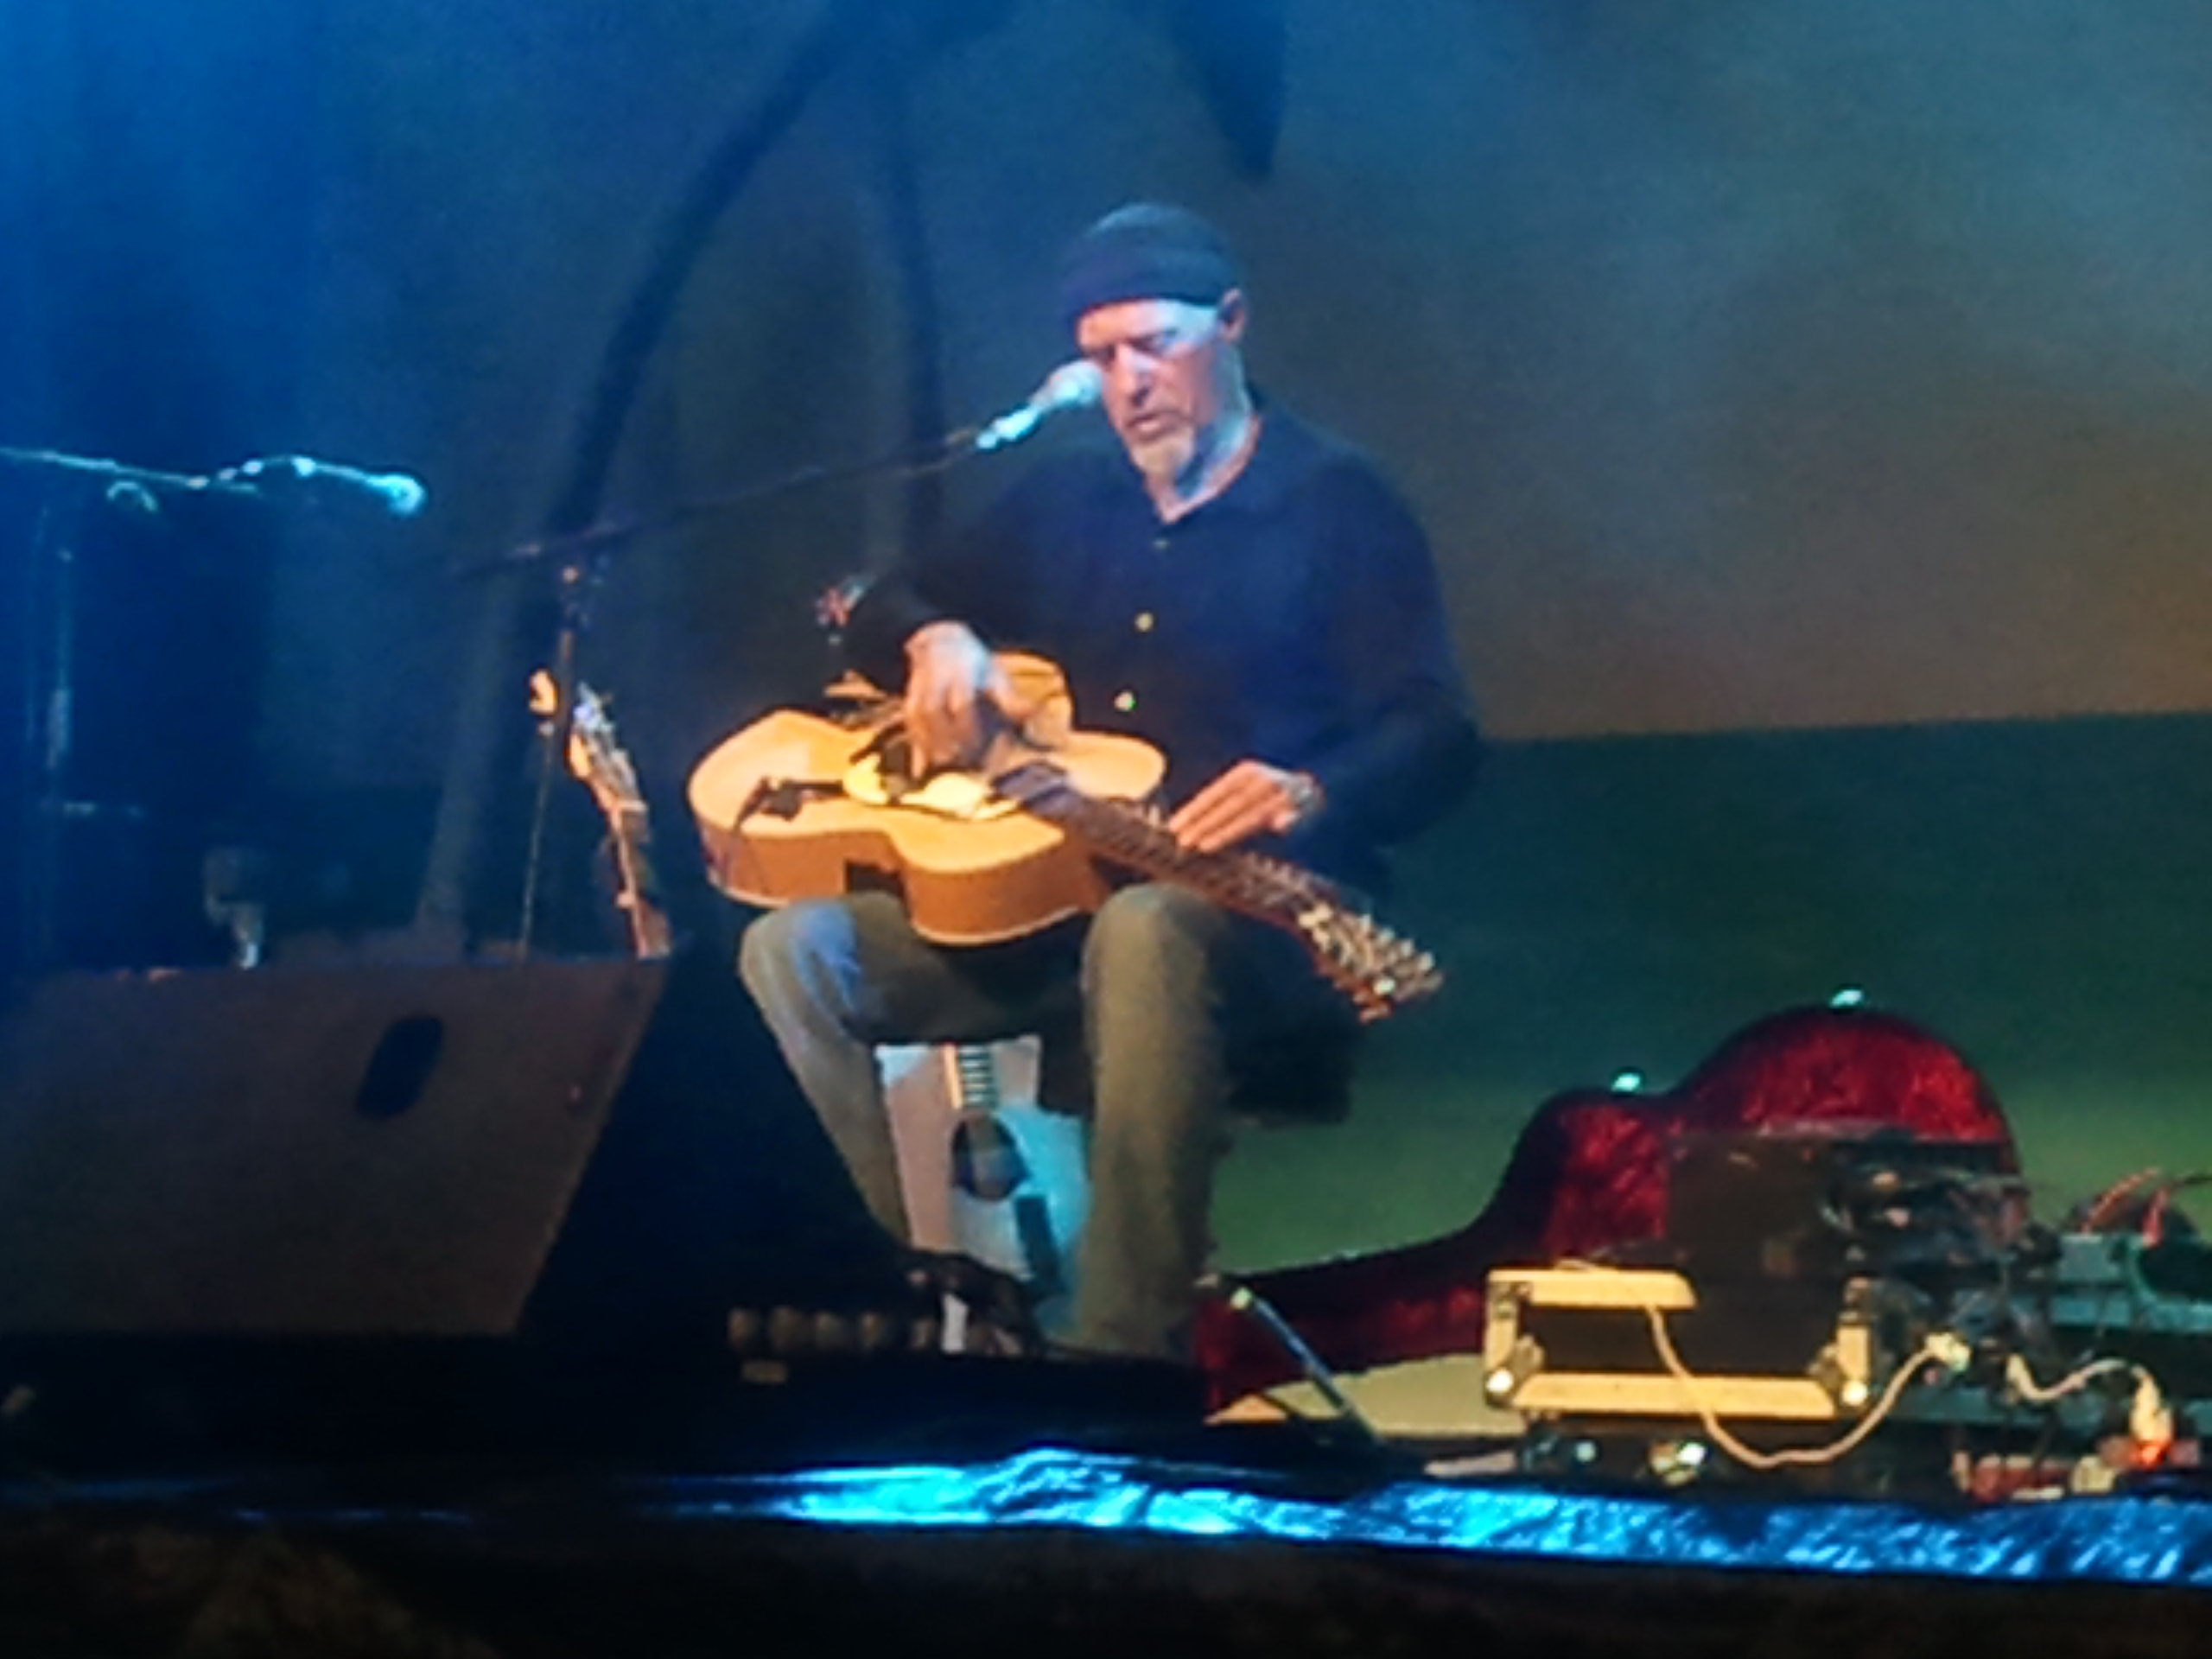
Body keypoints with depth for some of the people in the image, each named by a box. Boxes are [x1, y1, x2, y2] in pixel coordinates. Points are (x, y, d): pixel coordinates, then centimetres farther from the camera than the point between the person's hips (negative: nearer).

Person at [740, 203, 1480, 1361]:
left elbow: (1435, 741, -9)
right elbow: (877, 616, 27)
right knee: (792, 949, -16)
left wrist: (1310, 796, -32)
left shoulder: (1335, 510, 1)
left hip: (1253, 916, -6)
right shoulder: (1065, 504, 19)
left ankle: (1128, 1347, -43)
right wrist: (936, 643, 1)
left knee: (1143, 934, -42)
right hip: (1031, 897, 6)